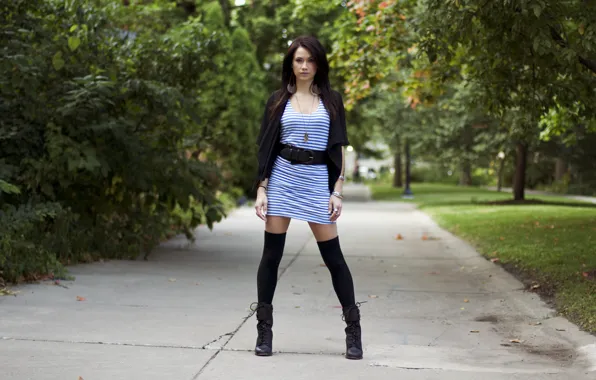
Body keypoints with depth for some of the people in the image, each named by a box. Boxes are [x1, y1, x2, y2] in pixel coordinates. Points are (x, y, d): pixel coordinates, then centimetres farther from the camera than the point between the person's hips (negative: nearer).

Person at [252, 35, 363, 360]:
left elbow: (338, 149, 5)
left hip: (318, 181, -1)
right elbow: (266, 148, 6)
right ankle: (264, 329, 9)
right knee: (271, 255, 0)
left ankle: (353, 330, 8)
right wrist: (261, 190, -3)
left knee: (333, 257, 0)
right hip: (282, 178, 1)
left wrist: (337, 192, -3)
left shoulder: (331, 100, 6)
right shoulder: (278, 100, 7)